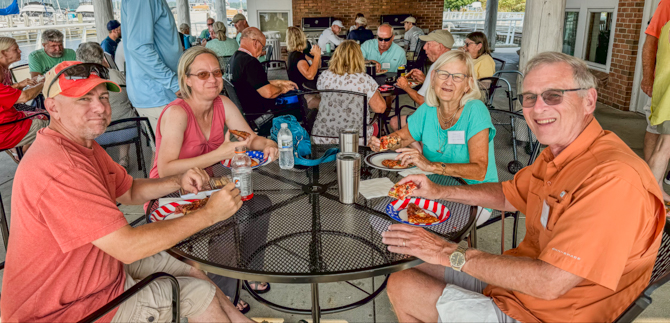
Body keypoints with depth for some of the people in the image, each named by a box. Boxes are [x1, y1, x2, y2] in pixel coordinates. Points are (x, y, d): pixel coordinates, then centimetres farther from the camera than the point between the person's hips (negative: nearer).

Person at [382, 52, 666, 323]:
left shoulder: (615, 178, -30)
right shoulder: (556, 155, 2)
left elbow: (549, 283, -33)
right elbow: (508, 194, 19)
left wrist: (451, 253, -24)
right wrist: (440, 191, 6)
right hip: (518, 278, 9)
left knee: (404, 290, -6)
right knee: (400, 281, 9)